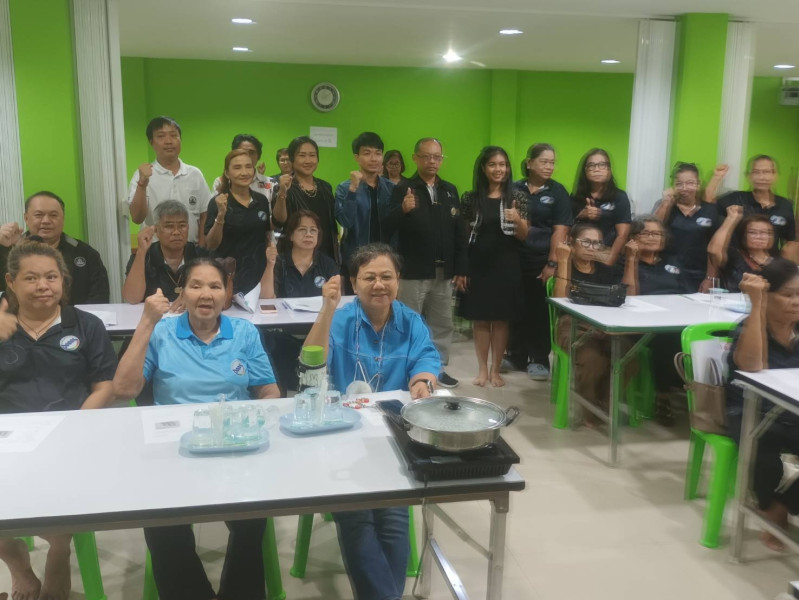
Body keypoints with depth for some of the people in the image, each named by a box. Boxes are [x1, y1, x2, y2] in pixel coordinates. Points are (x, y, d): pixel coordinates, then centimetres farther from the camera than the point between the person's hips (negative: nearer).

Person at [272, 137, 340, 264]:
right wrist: (282, 193, -35)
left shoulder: (325, 187, 9)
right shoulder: (285, 187, -6)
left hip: (326, 255, 5)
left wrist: (336, 256, 16)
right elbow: (279, 221, -20)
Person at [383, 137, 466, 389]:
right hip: (413, 272, -5)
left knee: (443, 324, 14)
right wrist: (402, 210, -34)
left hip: (444, 272, 5)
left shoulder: (450, 190, 9)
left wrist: (461, 269, 6)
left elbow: (460, 232, 10)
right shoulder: (403, 189, -5)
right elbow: (387, 229, -15)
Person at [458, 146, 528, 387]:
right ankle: (482, 369, 17)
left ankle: (495, 369, 17)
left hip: (506, 267, 0)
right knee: (480, 319, 5)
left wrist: (517, 220, -20)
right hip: (478, 266, 1)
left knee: (501, 319, 6)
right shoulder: (470, 198, 2)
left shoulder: (517, 197, 1)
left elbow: (524, 236, 1)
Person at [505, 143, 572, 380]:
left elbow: (560, 231, -6)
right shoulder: (515, 189, 8)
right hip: (516, 258, 2)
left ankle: (539, 360, 14)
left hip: (542, 261, -2)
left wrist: (552, 263, -13)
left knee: (540, 311, 3)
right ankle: (515, 356, 21)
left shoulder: (558, 192, 0)